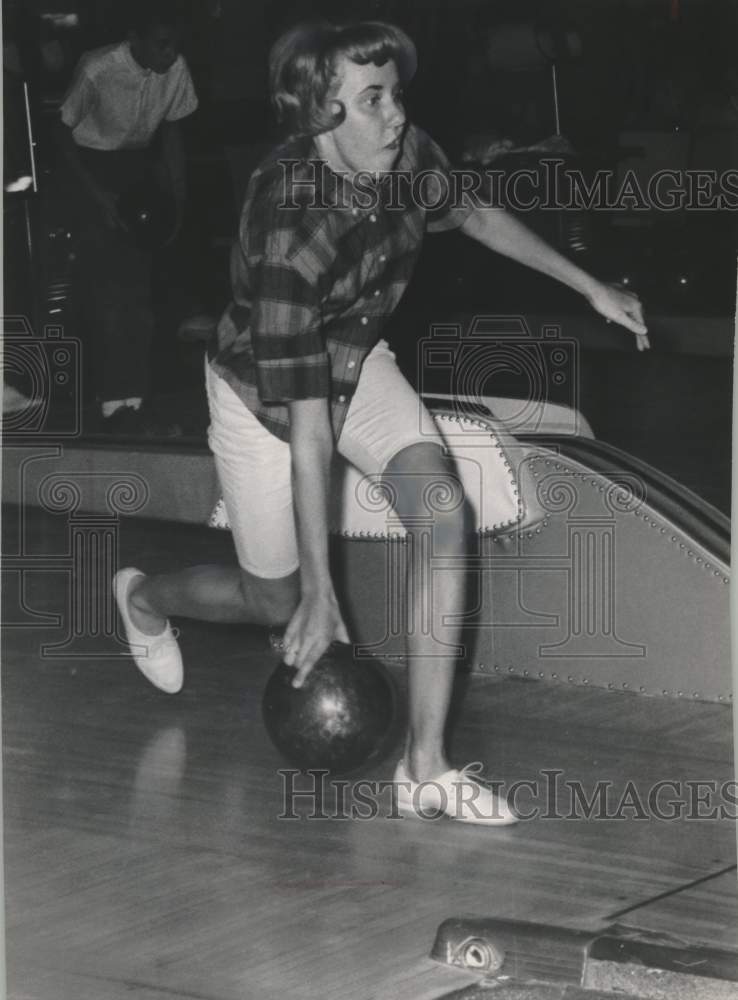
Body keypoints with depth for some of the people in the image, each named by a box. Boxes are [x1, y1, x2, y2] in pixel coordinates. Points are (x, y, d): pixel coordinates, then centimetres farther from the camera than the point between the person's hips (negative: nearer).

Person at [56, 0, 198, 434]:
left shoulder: (175, 69, -15)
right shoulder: (98, 70, -28)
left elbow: (171, 130, 3)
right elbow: (64, 133, -14)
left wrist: (178, 195, -1)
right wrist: (98, 197, -18)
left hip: (138, 166, 5)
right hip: (91, 166, -5)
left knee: (141, 287, 3)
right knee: (106, 284, -12)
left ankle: (132, 402, 10)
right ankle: (118, 403, -11)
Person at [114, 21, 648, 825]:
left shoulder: (409, 158, -21)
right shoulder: (290, 235, -39)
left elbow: (477, 218, 7)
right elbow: (306, 432, -36)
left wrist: (590, 288, 9)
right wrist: (320, 593, -31)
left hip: (354, 363, 5)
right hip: (261, 392, -5)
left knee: (443, 515, -18)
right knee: (275, 600, 9)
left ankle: (425, 766, -14)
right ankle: (144, 597, 45)